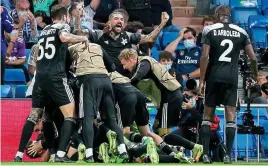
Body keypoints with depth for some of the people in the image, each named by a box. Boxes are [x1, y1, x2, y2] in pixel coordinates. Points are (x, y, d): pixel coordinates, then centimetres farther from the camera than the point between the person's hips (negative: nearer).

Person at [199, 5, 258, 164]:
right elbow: (253, 58, 2)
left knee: (208, 114, 8)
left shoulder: (210, 30, -1)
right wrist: (256, 75, 16)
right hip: (232, 78, 1)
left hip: (214, 77, -1)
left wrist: (202, 80, -4)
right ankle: (228, 154, -3)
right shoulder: (241, 32, 6)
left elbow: (205, 57, -7)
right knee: (231, 115, 3)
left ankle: (206, 153, 2)